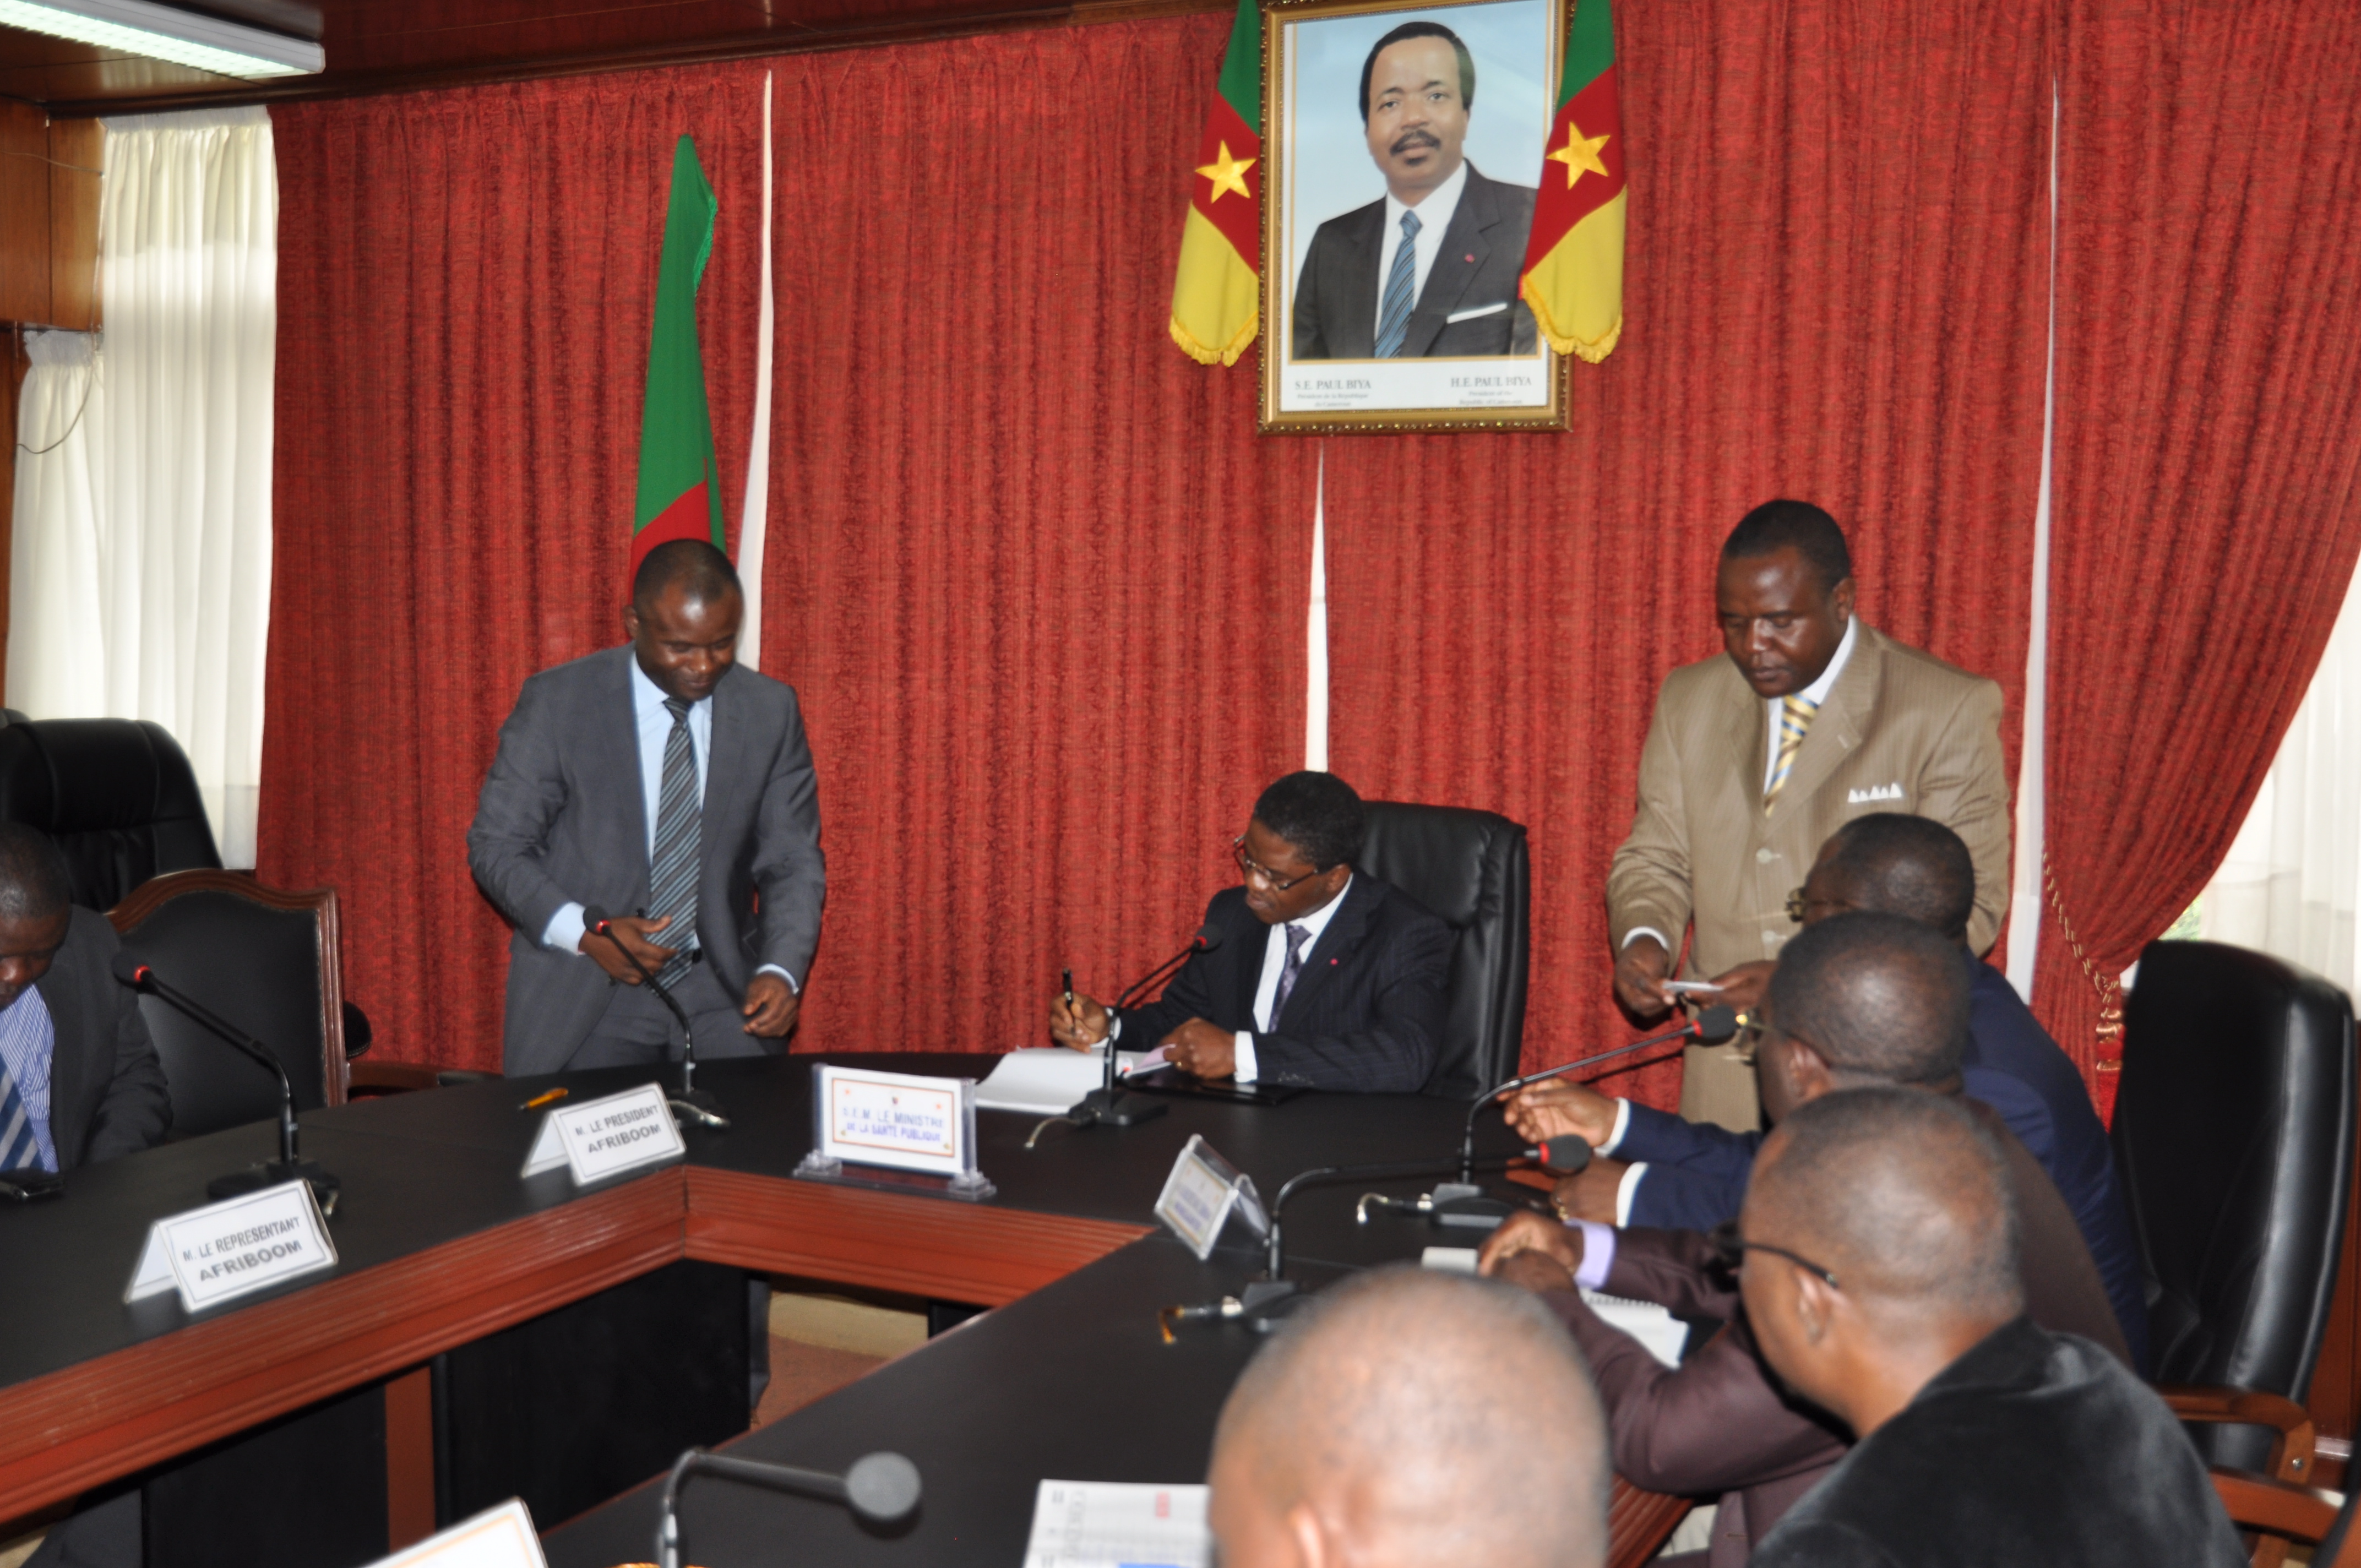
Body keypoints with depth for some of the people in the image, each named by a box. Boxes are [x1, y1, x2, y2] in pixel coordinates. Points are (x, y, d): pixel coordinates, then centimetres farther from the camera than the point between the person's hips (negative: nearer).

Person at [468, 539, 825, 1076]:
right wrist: (583, 932, -18)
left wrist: (781, 971, -15)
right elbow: (496, 846, -2)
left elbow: (793, 863, 3)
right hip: (583, 989, -2)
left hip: (719, 994, 2)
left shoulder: (770, 711, 0)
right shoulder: (557, 702, -7)